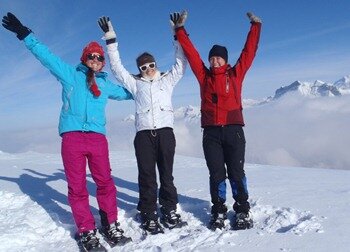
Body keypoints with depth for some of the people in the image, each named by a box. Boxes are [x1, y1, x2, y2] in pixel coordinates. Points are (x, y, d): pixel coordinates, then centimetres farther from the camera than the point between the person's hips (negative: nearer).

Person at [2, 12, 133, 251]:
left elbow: (126, 93, 36)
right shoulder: (70, 74, 11)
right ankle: (87, 232, 11)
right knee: (77, 187, 1)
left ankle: (111, 225, 16)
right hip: (72, 136, -2)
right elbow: (46, 55, 7)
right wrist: (25, 34, 2)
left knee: (105, 182, 1)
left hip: (98, 138, 3)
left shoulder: (106, 84, 21)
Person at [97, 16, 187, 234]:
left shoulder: (167, 80, 16)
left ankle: (170, 211, 17)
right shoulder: (135, 83, 16)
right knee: (147, 176, 1)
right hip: (144, 134, 0)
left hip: (166, 132, 0)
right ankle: (149, 215, 9)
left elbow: (180, 65, 11)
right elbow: (117, 67, 13)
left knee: (167, 174, 7)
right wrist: (111, 39, 9)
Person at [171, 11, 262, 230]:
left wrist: (256, 26, 13)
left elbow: (249, 51, 10)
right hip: (211, 132, 1)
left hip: (233, 130, -1)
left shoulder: (236, 74, 7)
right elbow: (191, 53, 10)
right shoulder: (204, 76, 9)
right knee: (216, 174, 7)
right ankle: (219, 211, 18)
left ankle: (243, 211, 17)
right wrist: (180, 30, 11)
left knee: (236, 173, 5)